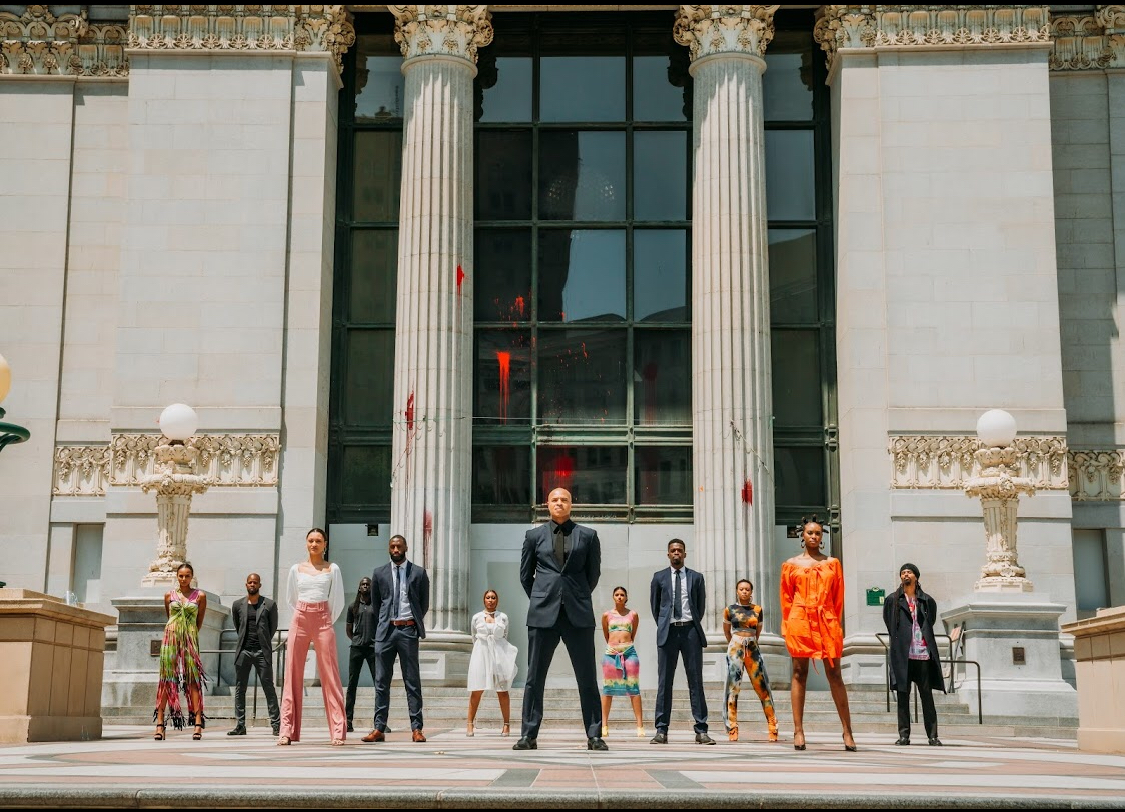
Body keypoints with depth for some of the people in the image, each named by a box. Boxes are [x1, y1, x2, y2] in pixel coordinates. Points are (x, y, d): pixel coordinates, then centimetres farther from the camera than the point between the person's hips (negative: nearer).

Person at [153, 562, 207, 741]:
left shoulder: (200, 596, 6)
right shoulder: (169, 595, 10)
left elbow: (199, 622, 12)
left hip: (190, 639, -1)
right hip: (171, 637, 1)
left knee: (193, 679, -7)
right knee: (166, 679, -3)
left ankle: (198, 724, -9)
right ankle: (159, 724, -3)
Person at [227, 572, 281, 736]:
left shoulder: (270, 605, 2)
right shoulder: (238, 605, 9)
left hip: (262, 652, -3)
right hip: (243, 651, 3)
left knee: (268, 688, -4)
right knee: (240, 689, 3)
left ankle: (276, 724, -3)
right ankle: (240, 726, 8)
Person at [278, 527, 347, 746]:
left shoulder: (332, 570, 5)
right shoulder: (296, 569, 9)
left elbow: (338, 601, 7)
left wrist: (327, 620, 9)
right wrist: (305, 615, 13)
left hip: (323, 622, -2)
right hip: (299, 621, 2)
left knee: (330, 675, -4)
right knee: (293, 674, -1)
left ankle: (338, 731, -4)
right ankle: (287, 730, 0)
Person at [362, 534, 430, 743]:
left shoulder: (419, 573, 5)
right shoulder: (379, 573, 10)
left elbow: (424, 604, 11)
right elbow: (375, 604, 17)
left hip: (408, 630, -2)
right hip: (386, 630, 2)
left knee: (412, 681, 0)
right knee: (381, 681, 2)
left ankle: (416, 728, 1)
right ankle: (379, 729, 4)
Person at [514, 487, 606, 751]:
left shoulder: (588, 535, 8)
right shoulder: (534, 536, 10)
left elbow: (594, 573, 15)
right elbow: (525, 575, 17)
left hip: (578, 613, -1)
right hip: (544, 614, 1)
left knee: (587, 677, 0)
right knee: (534, 677, 2)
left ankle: (594, 736, 4)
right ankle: (529, 736, 6)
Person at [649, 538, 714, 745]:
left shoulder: (696, 578, 10)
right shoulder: (659, 577, 10)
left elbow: (701, 605, 15)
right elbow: (654, 605, 15)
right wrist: (663, 626, 11)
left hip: (690, 630, 0)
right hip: (668, 632, 0)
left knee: (696, 680, -1)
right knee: (664, 681, -1)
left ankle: (701, 730, 0)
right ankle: (661, 730, 0)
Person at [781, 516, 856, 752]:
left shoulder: (832, 563, 12)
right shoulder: (791, 564, 9)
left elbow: (838, 597, 12)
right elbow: (786, 598, 9)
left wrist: (835, 622, 4)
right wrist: (788, 627, 2)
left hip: (827, 622, 1)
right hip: (800, 621, -1)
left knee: (835, 675, -2)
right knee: (799, 674, 0)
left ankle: (847, 730, 1)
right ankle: (798, 731, 1)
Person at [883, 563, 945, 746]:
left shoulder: (927, 601, 12)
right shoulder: (892, 600, 10)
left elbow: (931, 623, 20)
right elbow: (889, 624, 14)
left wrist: (925, 640, 12)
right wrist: (899, 641, 9)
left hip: (923, 655, 0)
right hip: (902, 654, 0)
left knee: (927, 695, 0)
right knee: (903, 695, 1)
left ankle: (932, 735, 2)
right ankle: (904, 734, 4)